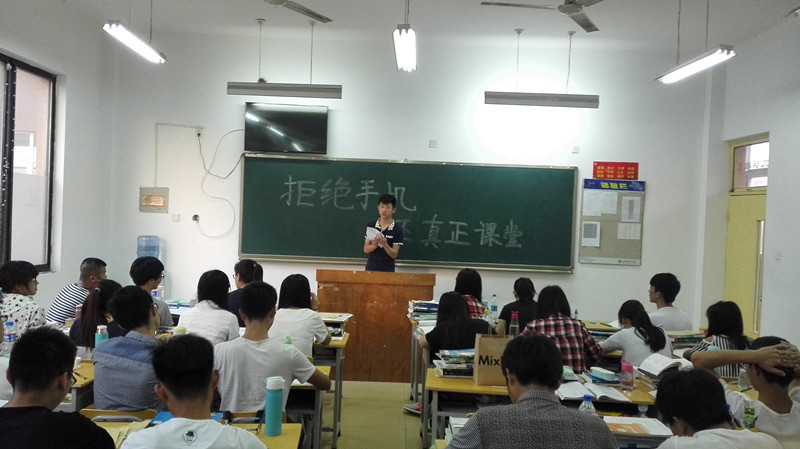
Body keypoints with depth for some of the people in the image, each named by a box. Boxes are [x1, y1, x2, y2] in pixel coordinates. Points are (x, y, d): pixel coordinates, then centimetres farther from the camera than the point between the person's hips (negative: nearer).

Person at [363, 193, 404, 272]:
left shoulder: (398, 229, -6)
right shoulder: (370, 225, 1)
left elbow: (394, 255, -8)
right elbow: (366, 249, 0)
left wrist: (384, 244, -24)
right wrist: (374, 245, -19)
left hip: (388, 270, -2)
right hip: (370, 268, 2)